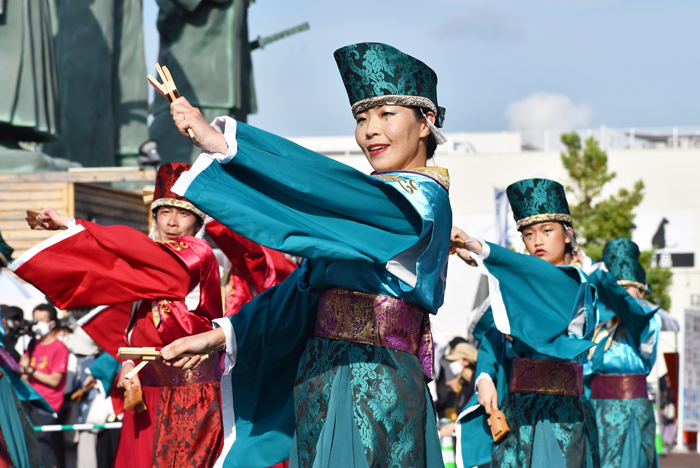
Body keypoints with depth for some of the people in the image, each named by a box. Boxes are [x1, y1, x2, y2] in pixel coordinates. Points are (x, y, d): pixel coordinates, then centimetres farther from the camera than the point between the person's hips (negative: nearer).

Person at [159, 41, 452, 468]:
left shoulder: (423, 197, -8)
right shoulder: (368, 199, 17)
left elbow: (325, 187, -23)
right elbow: (305, 287, 18)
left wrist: (223, 140, -25)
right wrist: (220, 335, 11)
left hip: (376, 389, -8)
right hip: (320, 385, 8)